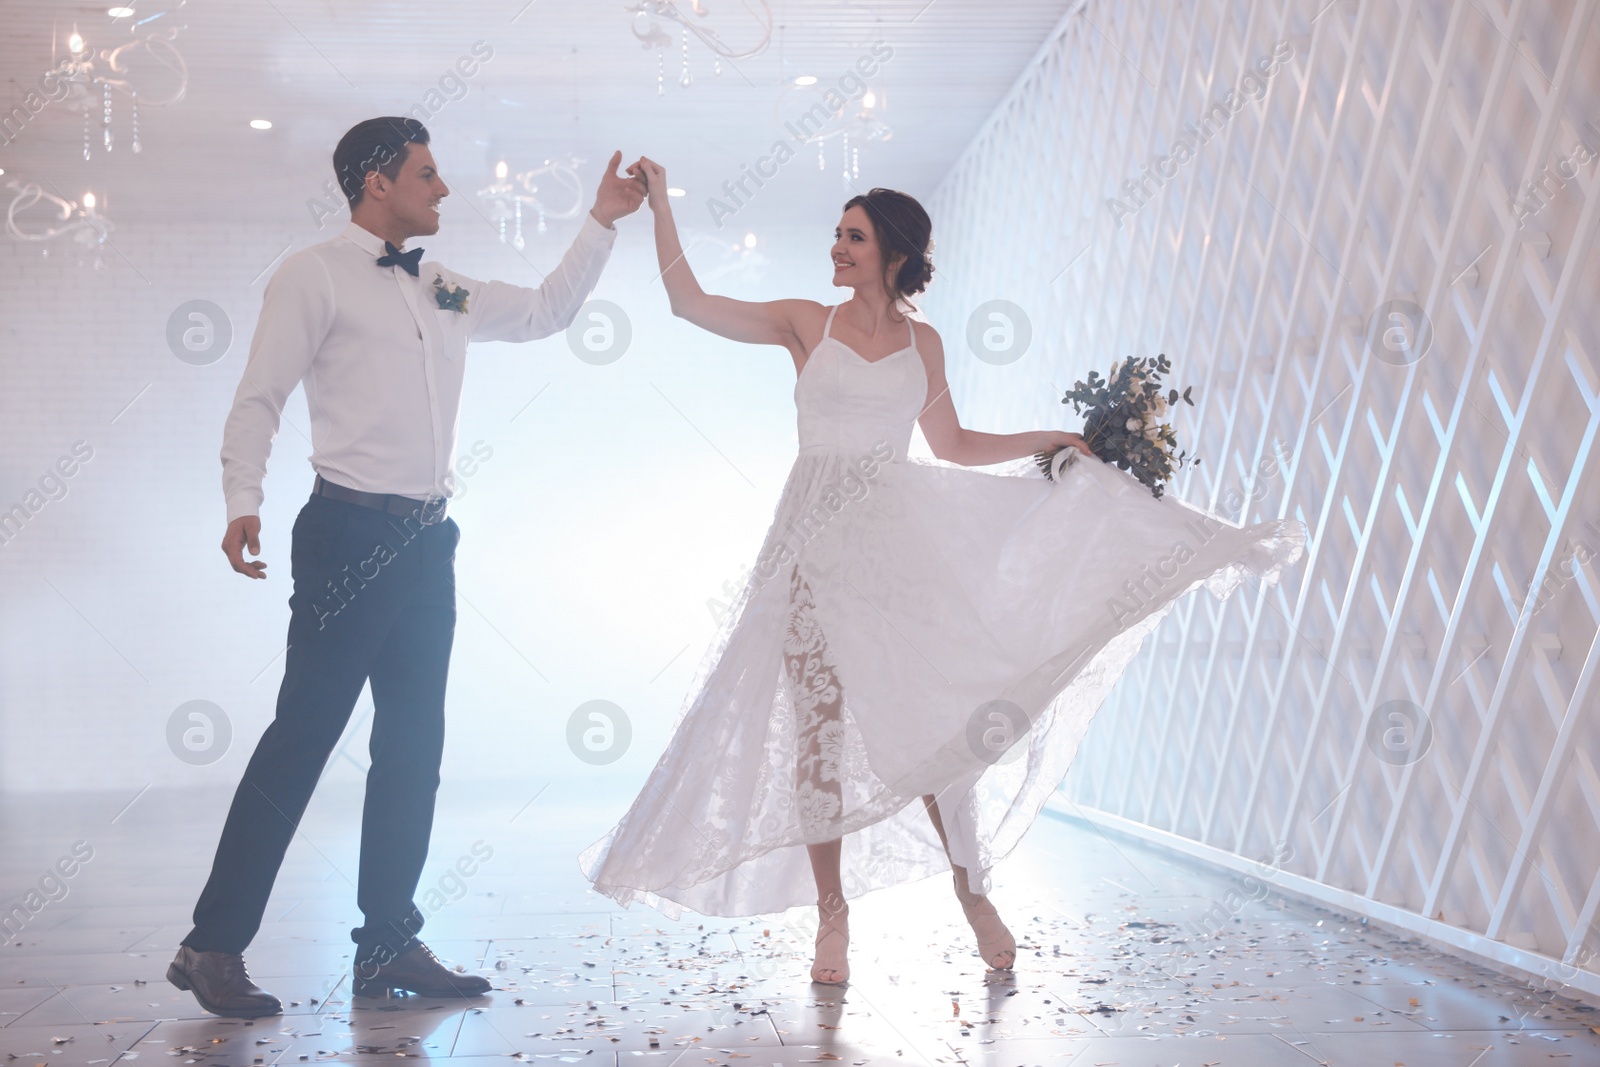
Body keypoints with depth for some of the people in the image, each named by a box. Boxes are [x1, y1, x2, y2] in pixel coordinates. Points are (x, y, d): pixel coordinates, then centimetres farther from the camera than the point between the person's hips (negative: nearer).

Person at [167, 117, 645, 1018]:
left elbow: (549, 311, 28)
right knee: (302, 737, -8)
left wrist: (602, 223, 22)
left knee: (415, 747, 8)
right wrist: (244, 502, -21)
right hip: (351, 535, -7)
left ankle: (389, 946, 16)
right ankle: (215, 946, 2)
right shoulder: (316, 276, -2)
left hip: (427, 540, 8)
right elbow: (260, 397, -7)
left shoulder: (445, 291, 19)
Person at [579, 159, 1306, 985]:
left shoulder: (922, 343, 9)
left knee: (930, 717, -1)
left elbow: (952, 446, 17)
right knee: (818, 724, -1)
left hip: (897, 539, 1)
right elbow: (690, 302, 0)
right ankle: (832, 917, 9)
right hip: (817, 538, -1)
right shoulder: (806, 325, 4)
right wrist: (661, 207, -2)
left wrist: (1047, 440, 12)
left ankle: (972, 892, 15)